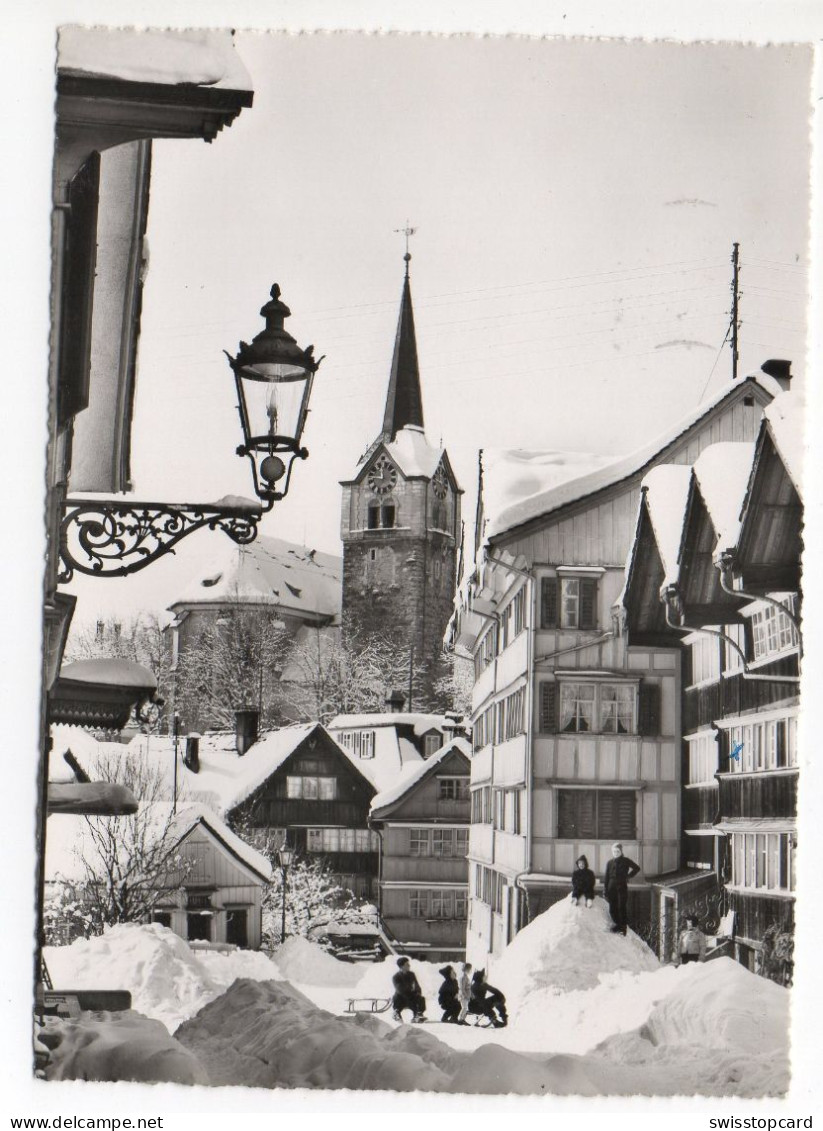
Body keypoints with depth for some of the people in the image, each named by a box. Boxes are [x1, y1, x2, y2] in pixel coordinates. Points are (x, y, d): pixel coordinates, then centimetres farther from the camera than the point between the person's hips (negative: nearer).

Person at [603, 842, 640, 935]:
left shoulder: (625, 861, 2)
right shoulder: (610, 863, 9)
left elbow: (637, 868, 11)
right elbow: (606, 877, 10)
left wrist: (628, 876, 5)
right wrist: (605, 889, 4)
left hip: (622, 886, -3)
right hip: (612, 887, 3)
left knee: (622, 907, -6)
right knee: (612, 908, 2)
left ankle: (623, 927, -2)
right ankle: (618, 925, 15)